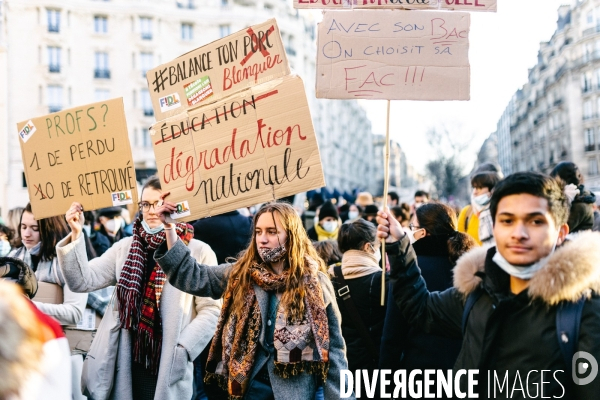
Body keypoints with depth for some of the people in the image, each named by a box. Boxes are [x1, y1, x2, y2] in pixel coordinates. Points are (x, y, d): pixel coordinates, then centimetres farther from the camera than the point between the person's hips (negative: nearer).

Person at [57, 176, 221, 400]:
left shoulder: (199, 252, -3)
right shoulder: (126, 247, 8)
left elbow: (211, 310, -5)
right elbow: (83, 281, 3)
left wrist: (182, 350, -14)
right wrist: (76, 235, -7)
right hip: (131, 365, 3)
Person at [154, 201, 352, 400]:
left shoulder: (314, 282, -3)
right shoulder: (240, 274, 5)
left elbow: (332, 346, -2)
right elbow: (193, 277, 1)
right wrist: (169, 229, -6)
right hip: (251, 379, 3)